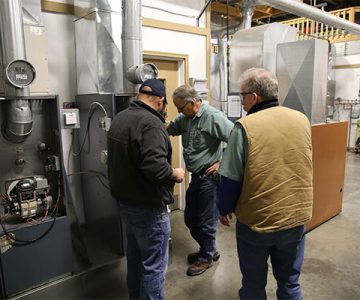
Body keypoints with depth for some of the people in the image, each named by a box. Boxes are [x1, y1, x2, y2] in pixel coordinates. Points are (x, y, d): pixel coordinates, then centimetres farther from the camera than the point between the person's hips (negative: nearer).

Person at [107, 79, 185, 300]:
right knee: (154, 264, 6)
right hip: (148, 206, -9)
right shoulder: (150, 123, -23)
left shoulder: (120, 118, 7)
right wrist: (175, 174, -14)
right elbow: (155, 167, -32)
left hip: (125, 200, 10)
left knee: (135, 256, 25)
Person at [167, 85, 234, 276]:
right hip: (196, 177, 9)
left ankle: (206, 258, 31)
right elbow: (168, 130, 16)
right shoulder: (185, 118, 7)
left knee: (206, 222, 8)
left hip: (209, 178, -9)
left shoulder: (213, 116, -18)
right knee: (190, 219, 19)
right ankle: (210, 250, 41)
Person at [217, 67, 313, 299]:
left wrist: (225, 209, 2)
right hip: (297, 217, 4)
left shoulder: (245, 126, -18)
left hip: (256, 221, -4)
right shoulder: (302, 120, -1)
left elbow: (230, 178, -14)